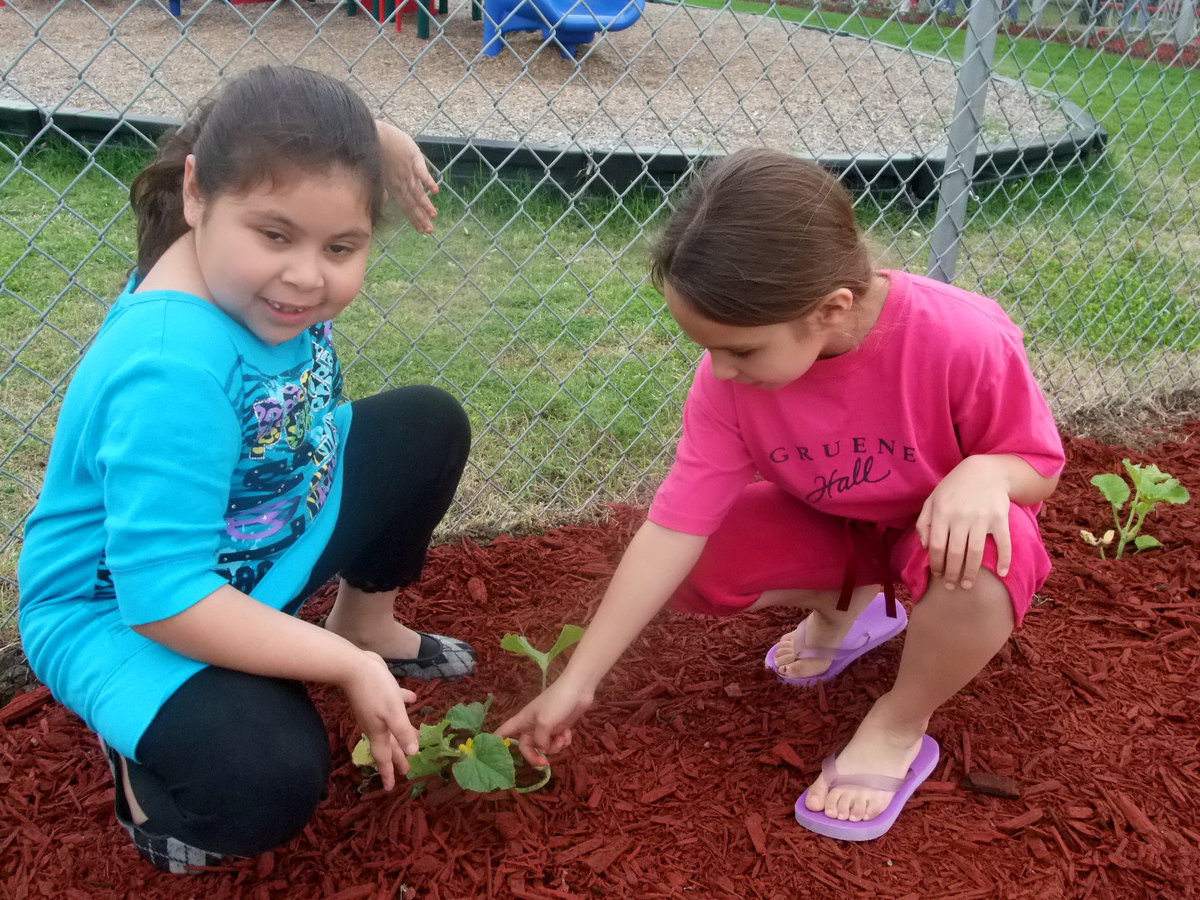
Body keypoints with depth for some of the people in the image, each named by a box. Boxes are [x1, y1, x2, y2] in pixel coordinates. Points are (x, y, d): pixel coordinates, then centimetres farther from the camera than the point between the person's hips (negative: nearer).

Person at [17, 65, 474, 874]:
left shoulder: (253, 268, -16)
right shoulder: (173, 372, -38)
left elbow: (302, 132, 7)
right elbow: (161, 597, -35)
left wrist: (380, 140, -14)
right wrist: (347, 667, -28)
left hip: (264, 536, 8)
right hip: (119, 611, -8)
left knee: (429, 426, 2)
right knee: (271, 782, -30)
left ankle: (368, 619, 23)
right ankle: (139, 744, 5)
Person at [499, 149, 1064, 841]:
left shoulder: (962, 339, -35)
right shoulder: (730, 379, -25)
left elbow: (1040, 464, -17)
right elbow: (674, 529, -24)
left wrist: (984, 474, -43)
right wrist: (577, 682, -23)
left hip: (942, 520, -3)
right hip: (825, 519, 4)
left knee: (976, 570, -38)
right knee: (690, 572, -17)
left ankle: (900, 729, -6)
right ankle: (846, 606, 14)